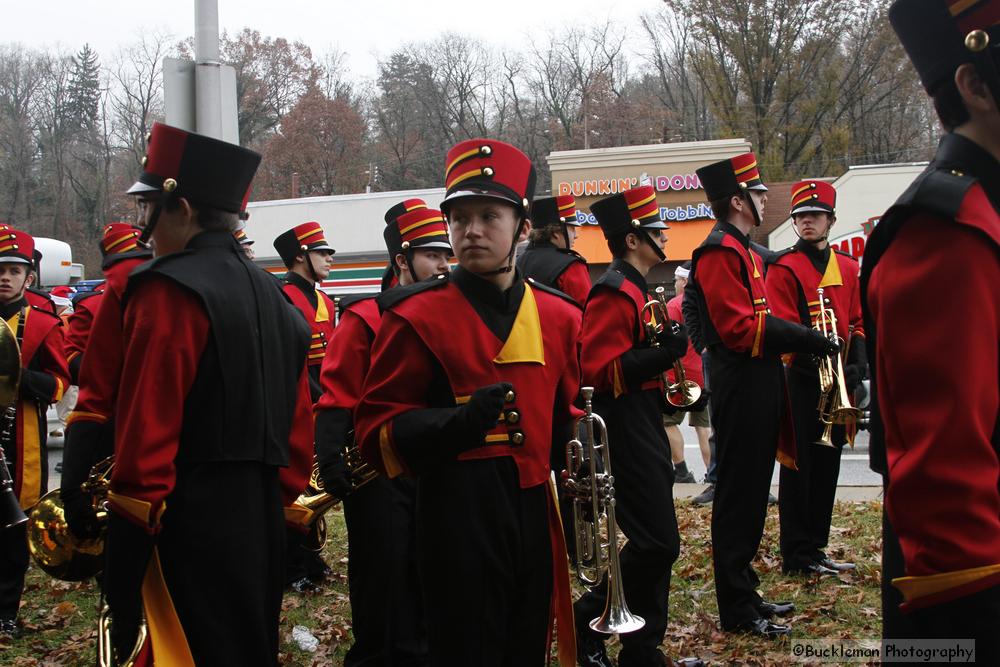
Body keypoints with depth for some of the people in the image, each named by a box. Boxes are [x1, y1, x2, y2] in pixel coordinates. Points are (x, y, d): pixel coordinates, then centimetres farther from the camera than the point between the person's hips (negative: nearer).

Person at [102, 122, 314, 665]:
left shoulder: (167, 292, -13)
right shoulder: (271, 295, 12)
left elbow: (145, 441, -18)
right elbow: (297, 422, 15)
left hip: (190, 524, -8)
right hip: (261, 516, 8)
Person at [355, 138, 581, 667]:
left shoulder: (558, 315, 8)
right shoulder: (417, 316, -6)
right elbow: (377, 429, -7)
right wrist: (457, 422, -23)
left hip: (537, 516, 5)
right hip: (460, 520, -5)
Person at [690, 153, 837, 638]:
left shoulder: (745, 251, 18)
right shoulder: (719, 252, -15)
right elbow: (739, 329, -22)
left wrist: (801, 339, 7)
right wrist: (804, 338, -18)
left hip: (759, 387, 10)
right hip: (741, 392, -10)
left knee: (752, 494, 16)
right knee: (738, 497, -3)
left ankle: (745, 593, 26)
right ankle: (737, 611, 6)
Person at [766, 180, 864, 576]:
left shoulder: (848, 268, 14)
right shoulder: (784, 268, -5)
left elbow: (858, 321, 14)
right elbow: (783, 328, -12)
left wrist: (858, 364, -2)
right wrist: (819, 361, -23)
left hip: (839, 381, 6)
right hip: (802, 381, -6)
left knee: (827, 465, 12)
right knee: (799, 467, -1)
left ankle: (815, 548, 22)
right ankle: (797, 556, 6)